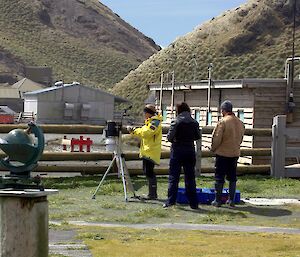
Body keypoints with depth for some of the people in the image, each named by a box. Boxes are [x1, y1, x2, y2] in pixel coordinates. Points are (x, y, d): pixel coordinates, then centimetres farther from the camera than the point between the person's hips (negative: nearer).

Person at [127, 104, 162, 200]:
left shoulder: (155, 122, -13)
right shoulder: (149, 122, 20)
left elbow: (146, 133, -22)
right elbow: (142, 133, 20)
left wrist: (134, 131, -11)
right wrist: (133, 131, 4)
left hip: (151, 151, -10)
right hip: (147, 151, 10)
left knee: (149, 172, -11)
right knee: (147, 171, 12)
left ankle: (152, 194, -8)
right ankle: (153, 194, 18)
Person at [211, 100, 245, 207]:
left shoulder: (223, 122, -16)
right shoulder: (240, 123, 4)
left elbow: (217, 138, -15)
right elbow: (240, 139, 11)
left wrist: (213, 149, 1)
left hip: (222, 153, -5)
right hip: (235, 153, 5)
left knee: (219, 178, 3)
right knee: (232, 177, 13)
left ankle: (218, 200, 5)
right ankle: (231, 200, 14)